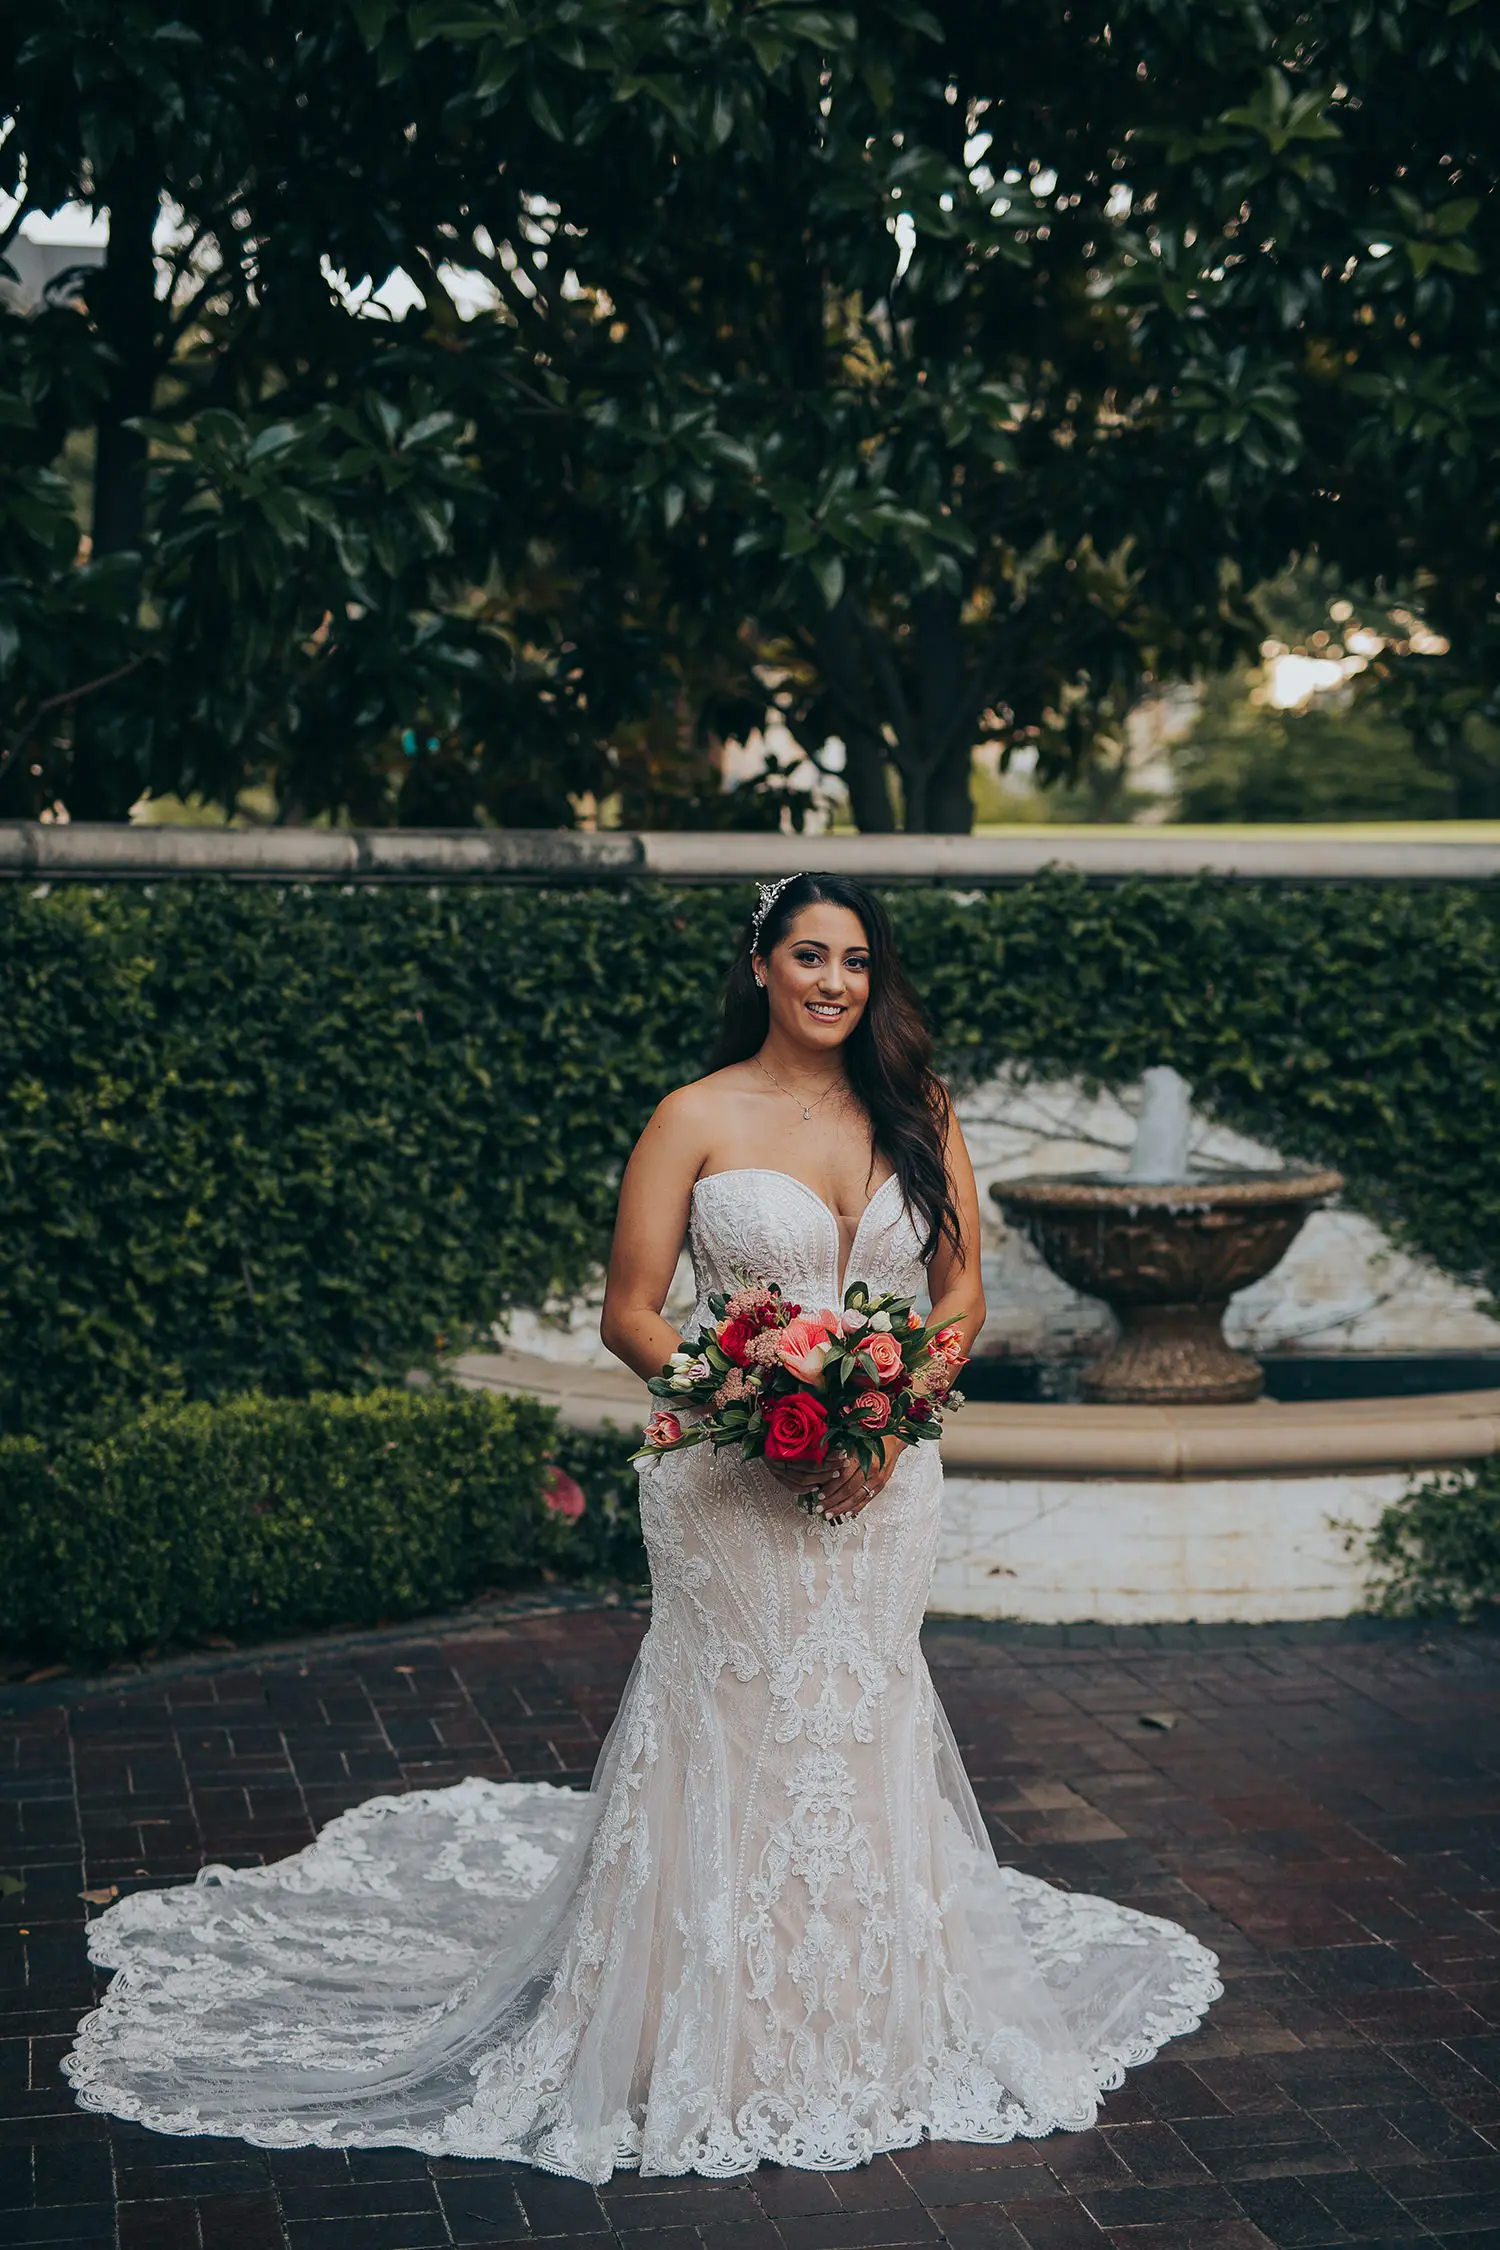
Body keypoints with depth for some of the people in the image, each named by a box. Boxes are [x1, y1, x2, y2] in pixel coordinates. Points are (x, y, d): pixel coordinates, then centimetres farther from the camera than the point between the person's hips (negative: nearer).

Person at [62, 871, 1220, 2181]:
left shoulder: (919, 1114, 6)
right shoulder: (699, 1119, -3)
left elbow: (962, 1295, 8)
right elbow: (630, 1315, -4)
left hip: (887, 1476, 3)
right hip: (733, 1485, -3)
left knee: (867, 1718, 11)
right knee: (739, 1729, 0)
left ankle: (873, 2016, 27)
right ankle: (728, 2040, 14)